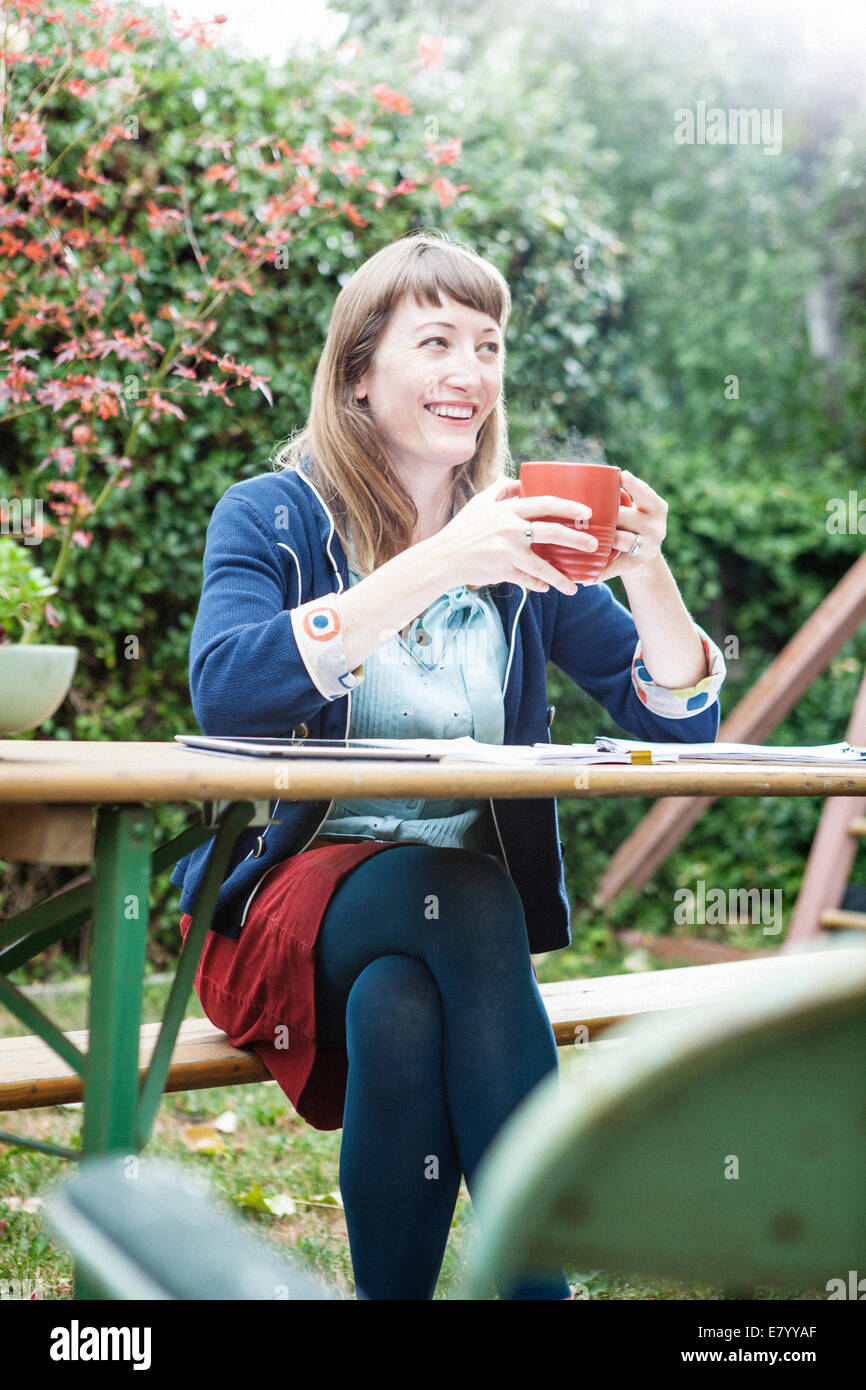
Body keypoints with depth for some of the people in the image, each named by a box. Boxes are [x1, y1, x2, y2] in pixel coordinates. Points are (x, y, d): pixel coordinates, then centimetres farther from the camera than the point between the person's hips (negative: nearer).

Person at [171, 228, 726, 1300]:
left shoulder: (521, 537, 9)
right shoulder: (271, 516, -1)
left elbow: (682, 720, 5)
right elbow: (222, 690, -23)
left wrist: (647, 574, -15)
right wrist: (434, 567, -29)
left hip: (473, 902, 2)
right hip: (291, 890, -2)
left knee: (398, 1012, -32)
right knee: (458, 898, -32)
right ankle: (543, 1271, -26)